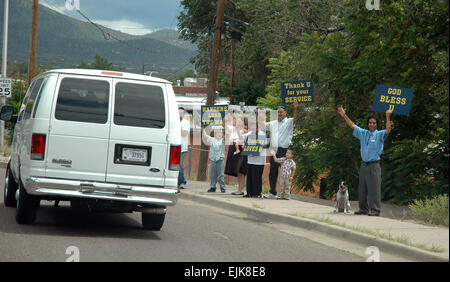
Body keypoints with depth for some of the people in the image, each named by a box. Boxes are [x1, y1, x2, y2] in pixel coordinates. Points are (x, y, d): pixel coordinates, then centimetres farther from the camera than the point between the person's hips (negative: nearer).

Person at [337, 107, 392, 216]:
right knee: (362, 188, 10)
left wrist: (388, 117, -32)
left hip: (374, 165, -6)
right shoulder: (363, 133, 13)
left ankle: (375, 210, -7)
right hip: (364, 165, 6)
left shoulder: (379, 134, -3)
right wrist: (344, 116, 14)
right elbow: (352, 126, 18)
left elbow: (388, 130, -21)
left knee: (374, 188, -8)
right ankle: (363, 208, 18)